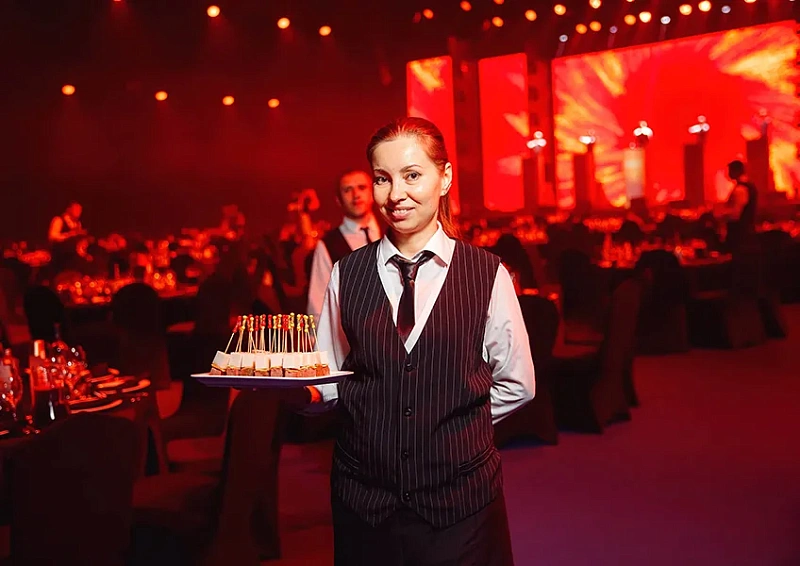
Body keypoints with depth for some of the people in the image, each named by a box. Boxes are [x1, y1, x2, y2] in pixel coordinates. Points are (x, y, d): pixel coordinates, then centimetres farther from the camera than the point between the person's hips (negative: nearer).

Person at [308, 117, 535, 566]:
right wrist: (304, 391, -14)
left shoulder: (487, 273, -5)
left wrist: (454, 424, 0)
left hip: (461, 494, -1)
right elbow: (332, 381, 5)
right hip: (363, 493, 2)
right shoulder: (346, 275, 1)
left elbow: (516, 384, 4)